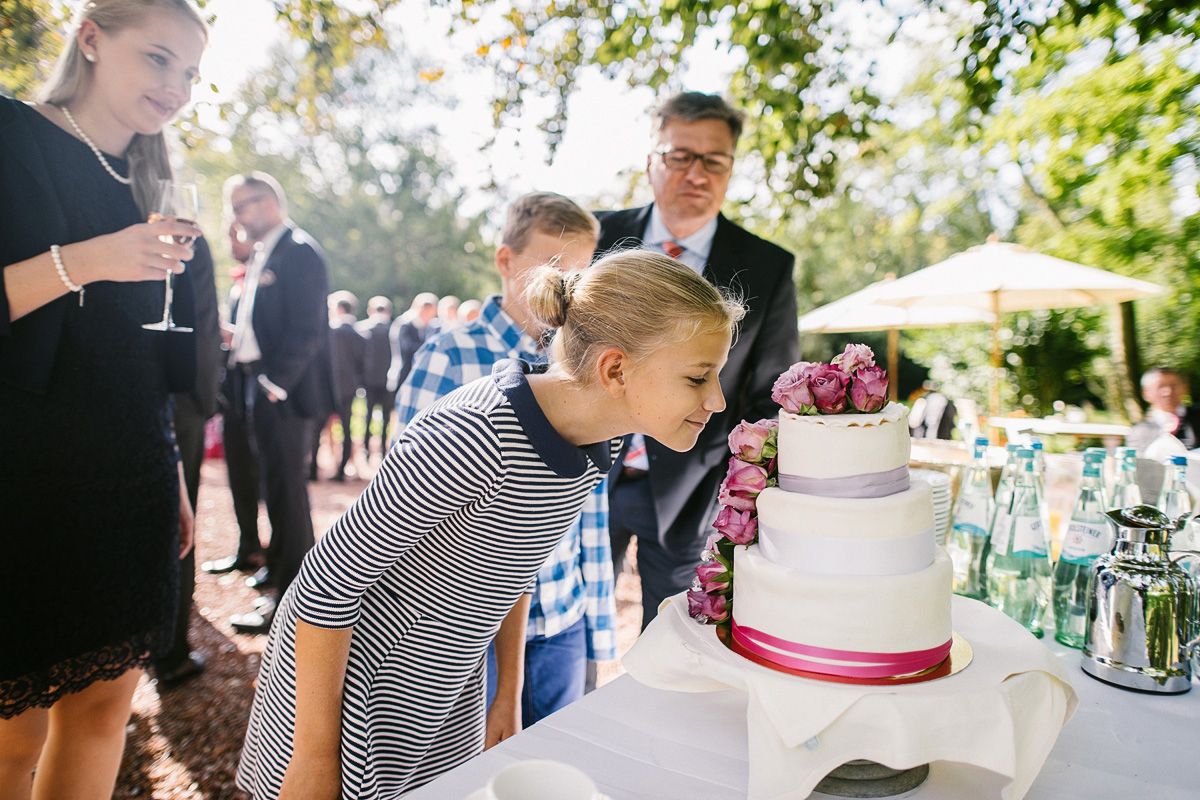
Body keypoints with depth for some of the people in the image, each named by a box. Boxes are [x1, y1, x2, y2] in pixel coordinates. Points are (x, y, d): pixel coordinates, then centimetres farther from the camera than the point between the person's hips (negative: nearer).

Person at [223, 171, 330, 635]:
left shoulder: (299, 251, -12)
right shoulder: (263, 254, 16)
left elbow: (307, 330, -19)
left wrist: (274, 382, -20)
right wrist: (237, 336, 8)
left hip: (280, 390, -9)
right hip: (257, 384, 9)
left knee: (286, 487, -4)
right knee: (276, 482, 18)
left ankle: (291, 597, 5)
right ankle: (281, 565, 34)